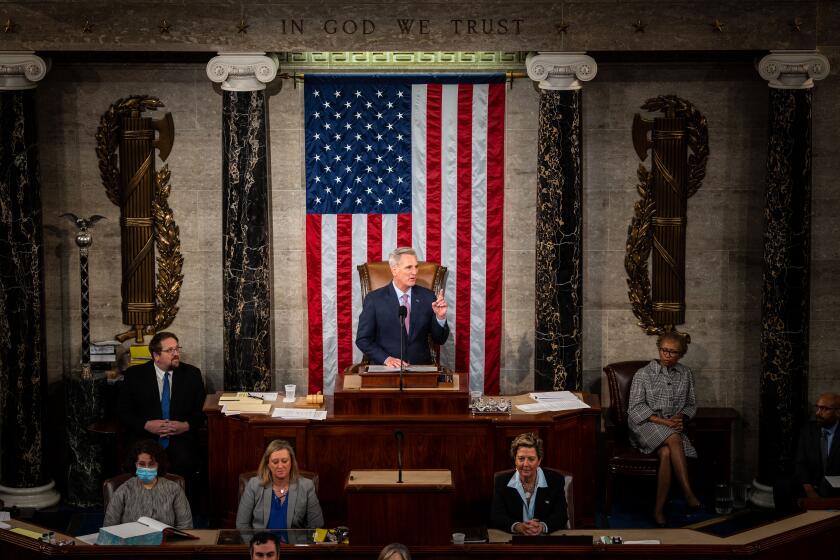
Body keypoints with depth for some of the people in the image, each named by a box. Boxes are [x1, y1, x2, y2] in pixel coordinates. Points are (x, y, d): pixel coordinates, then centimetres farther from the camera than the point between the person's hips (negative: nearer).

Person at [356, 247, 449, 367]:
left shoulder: (428, 297, 5)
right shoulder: (374, 299, 0)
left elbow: (440, 340, 7)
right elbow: (363, 339, 1)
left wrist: (440, 317, -12)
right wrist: (386, 358, -12)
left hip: (421, 369, 2)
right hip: (386, 371, -2)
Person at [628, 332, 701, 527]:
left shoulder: (686, 374, 14)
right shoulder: (643, 374, 2)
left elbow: (691, 404, 19)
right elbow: (636, 408, -4)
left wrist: (681, 417, -4)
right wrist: (663, 421, -16)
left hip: (673, 427, 3)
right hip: (645, 426, -2)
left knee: (667, 453, -34)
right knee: (674, 439, -36)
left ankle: (659, 509, -30)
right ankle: (689, 494, -35)